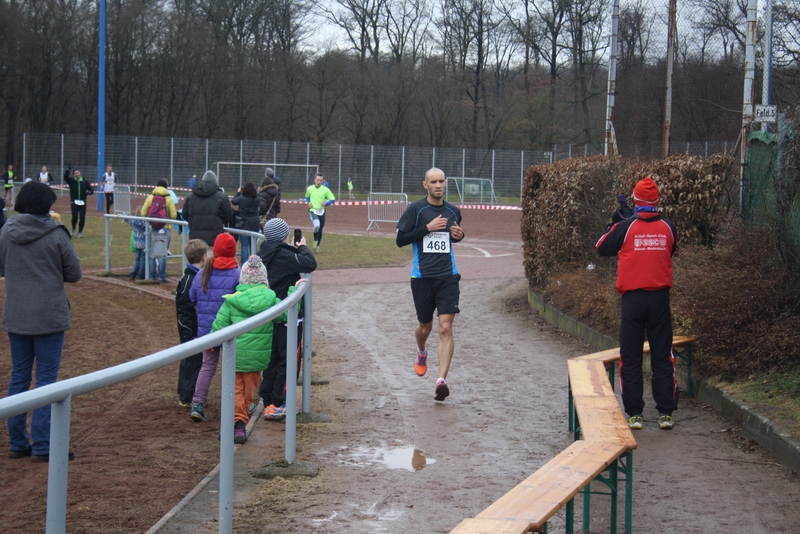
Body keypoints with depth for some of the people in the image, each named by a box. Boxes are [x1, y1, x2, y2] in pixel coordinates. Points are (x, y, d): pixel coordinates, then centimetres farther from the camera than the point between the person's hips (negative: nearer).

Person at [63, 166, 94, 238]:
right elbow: (65, 177, -14)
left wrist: (89, 192, -14)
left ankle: (80, 232, 14)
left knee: (82, 218, -4)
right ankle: (73, 229, 20)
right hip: (74, 202, -2)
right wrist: (68, 170, -27)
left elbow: (91, 190, 9)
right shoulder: (71, 181, 3)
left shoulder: (85, 182, 7)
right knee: (74, 217, -10)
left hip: (83, 203, 2)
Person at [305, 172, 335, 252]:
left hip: (321, 212, 2)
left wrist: (326, 203, -15)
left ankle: (317, 245, 32)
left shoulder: (325, 189, -3)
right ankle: (315, 241, -3)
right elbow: (307, 197, 21)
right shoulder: (310, 188, 1)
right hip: (313, 210, -2)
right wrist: (308, 203, 1)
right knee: (317, 225, -28)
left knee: (320, 229, 11)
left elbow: (332, 199, 2)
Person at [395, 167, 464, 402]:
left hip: (448, 276, 1)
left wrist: (459, 235, 3)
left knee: (446, 328, -12)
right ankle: (421, 354, 49)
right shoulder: (415, 209, -2)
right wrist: (427, 228, -15)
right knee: (425, 326, 14)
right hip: (422, 275, -1)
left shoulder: (453, 211, 9)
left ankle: (441, 380, -17)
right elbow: (400, 239, -7)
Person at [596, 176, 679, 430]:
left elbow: (602, 247, 6)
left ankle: (634, 414, 5)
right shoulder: (668, 228, 1)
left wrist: (614, 224, 17)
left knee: (631, 359, 5)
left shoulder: (626, 227, -6)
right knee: (662, 357, 8)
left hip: (633, 299, -2)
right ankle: (665, 413, 6)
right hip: (660, 298, 2)